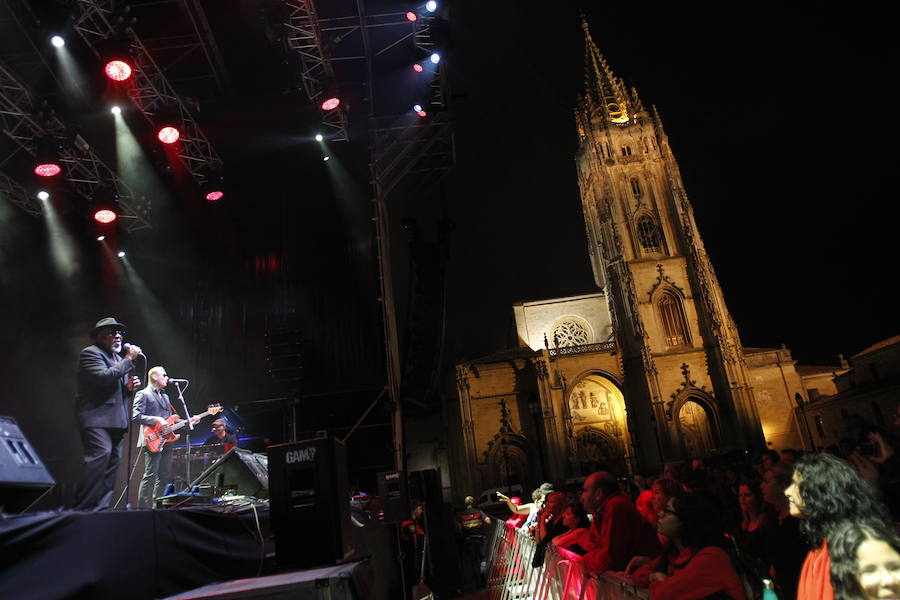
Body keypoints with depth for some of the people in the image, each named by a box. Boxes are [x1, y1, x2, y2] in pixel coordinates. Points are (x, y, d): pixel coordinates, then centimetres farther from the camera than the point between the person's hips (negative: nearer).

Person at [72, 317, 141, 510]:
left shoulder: (118, 358, 23)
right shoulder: (91, 353, -4)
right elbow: (103, 377, -21)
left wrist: (129, 386, 8)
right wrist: (128, 359, -15)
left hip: (115, 420, 9)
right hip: (96, 418, -9)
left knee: (113, 460, 6)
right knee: (102, 453, -21)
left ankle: (101, 505, 11)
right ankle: (83, 505, -16)